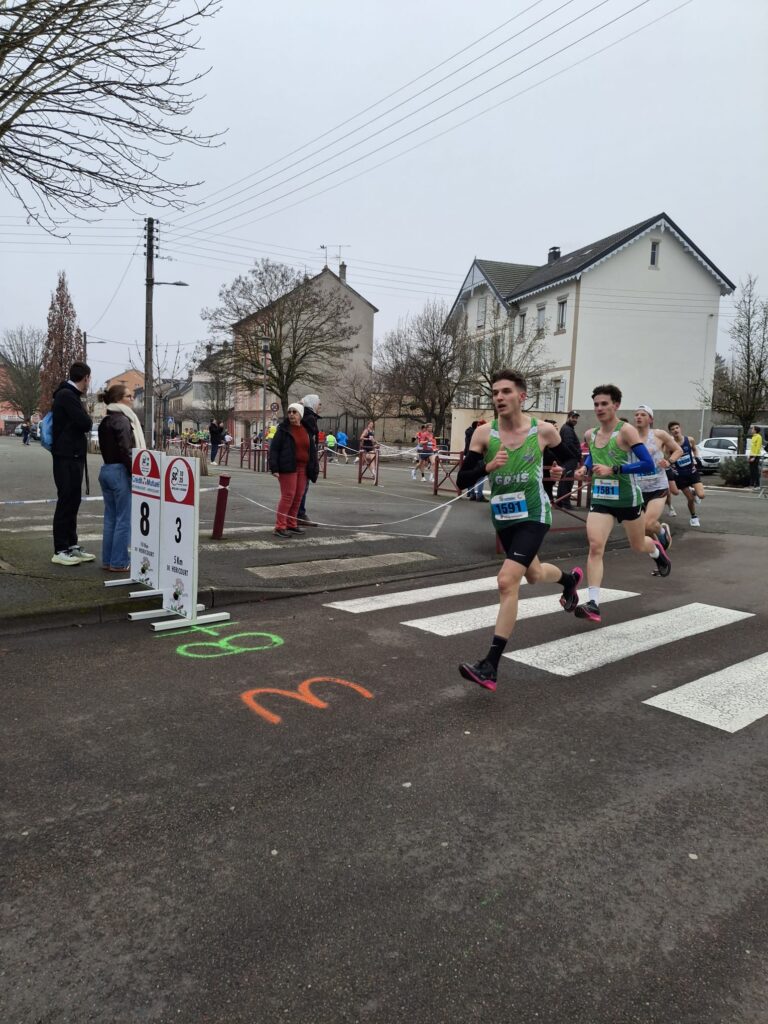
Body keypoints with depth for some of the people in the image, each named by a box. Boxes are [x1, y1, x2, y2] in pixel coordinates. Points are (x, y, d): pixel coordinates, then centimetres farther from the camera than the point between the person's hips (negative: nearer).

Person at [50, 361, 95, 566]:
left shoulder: (71, 395, 17)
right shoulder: (66, 395, -15)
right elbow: (85, 423, -20)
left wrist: (85, 421, -1)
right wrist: (87, 418, -1)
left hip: (74, 456, 10)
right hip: (67, 457, -10)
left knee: (73, 501, 13)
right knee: (66, 501, -5)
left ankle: (72, 545, 20)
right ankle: (60, 551, 1)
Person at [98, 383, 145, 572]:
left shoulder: (104, 422, 16)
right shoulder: (122, 420, -12)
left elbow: (105, 449, 17)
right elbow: (126, 451, -18)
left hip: (106, 470, 9)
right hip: (120, 471, -9)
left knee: (110, 518, 13)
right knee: (124, 518, -3)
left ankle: (108, 560, 18)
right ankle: (119, 562, 0)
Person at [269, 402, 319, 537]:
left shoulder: (307, 430, 13)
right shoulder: (283, 429, -3)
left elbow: (312, 450, 15)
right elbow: (274, 449, -7)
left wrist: (313, 469, 8)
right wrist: (274, 468, -15)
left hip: (303, 468, 5)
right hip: (288, 468, -5)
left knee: (298, 497, 8)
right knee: (288, 496, -8)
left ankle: (291, 524, 18)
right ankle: (280, 527, -4)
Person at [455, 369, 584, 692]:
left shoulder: (543, 431, -11)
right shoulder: (484, 433, -9)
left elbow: (571, 460, 11)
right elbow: (462, 481, -13)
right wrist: (488, 466, -28)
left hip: (533, 515, -4)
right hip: (503, 517, 4)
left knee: (507, 580, -21)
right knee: (533, 574, 26)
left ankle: (490, 667, -16)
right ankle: (570, 579, 64)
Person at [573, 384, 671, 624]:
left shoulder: (626, 430, -15)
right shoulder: (590, 435, 3)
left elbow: (648, 464, -21)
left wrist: (613, 470, -28)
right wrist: (585, 468, 4)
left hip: (627, 498, -3)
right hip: (600, 498, 4)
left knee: (638, 545, 18)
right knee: (595, 546, -15)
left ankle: (657, 551, 57)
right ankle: (593, 604, -16)